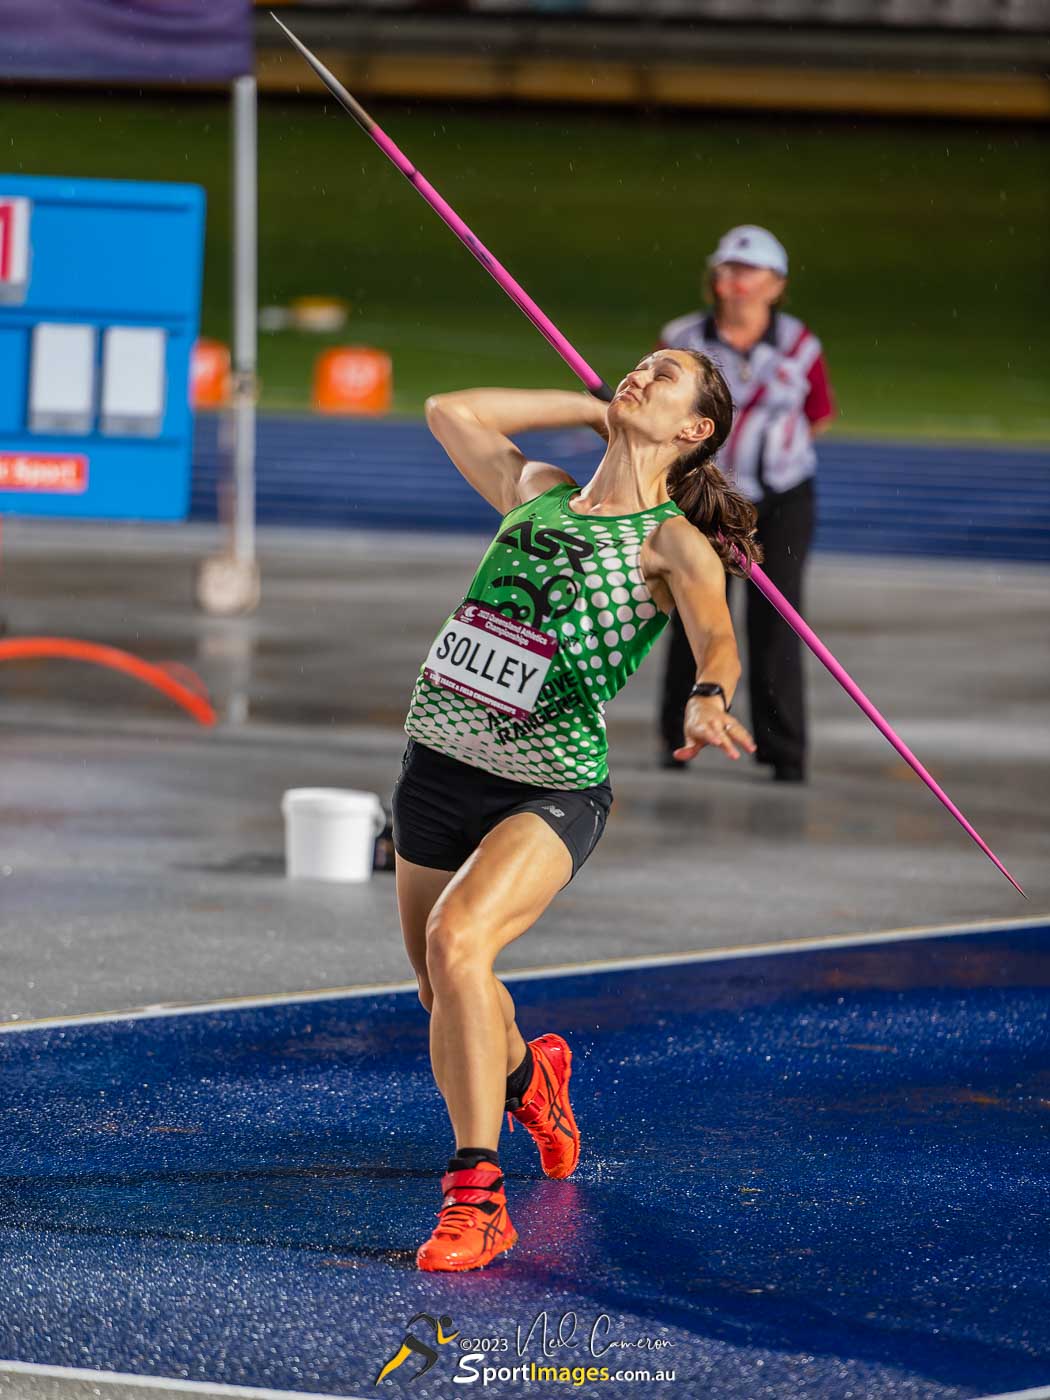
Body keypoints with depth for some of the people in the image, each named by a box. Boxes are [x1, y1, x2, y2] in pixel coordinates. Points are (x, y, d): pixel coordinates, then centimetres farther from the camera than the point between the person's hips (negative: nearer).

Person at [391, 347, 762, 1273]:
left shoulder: (673, 544, -5)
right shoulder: (537, 493, 13)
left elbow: (717, 638, -23)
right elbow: (452, 412, 27)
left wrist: (709, 701, -46)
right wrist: (590, 407, 20)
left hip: (551, 790, -6)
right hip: (439, 767, 6)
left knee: (457, 940, -31)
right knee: (445, 992, 17)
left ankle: (477, 1197, -25)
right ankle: (527, 1075, 54)